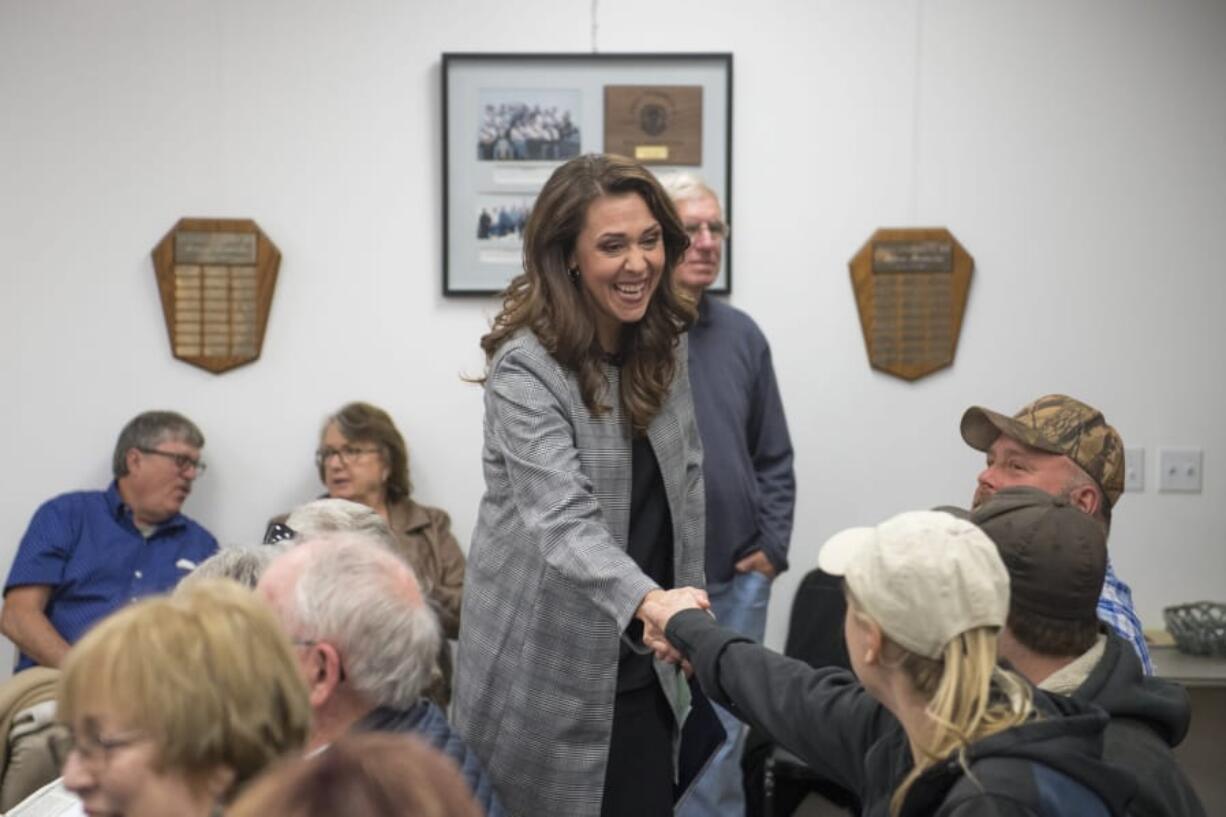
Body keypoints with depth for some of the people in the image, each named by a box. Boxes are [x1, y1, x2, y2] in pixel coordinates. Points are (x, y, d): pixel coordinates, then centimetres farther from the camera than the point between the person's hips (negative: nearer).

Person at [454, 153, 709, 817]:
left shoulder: (665, 346, 3)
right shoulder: (525, 370, -18)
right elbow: (562, 520, -30)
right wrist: (648, 601, -46)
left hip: (640, 666, 6)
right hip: (548, 669, -5)